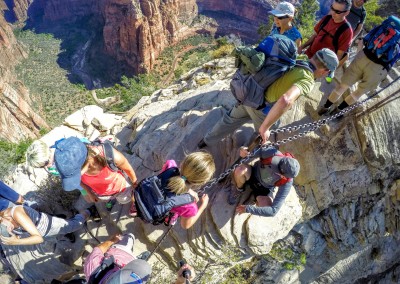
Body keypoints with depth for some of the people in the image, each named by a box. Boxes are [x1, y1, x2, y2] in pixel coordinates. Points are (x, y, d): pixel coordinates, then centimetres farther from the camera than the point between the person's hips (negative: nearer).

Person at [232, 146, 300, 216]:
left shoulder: (287, 183, -32)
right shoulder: (271, 153, -33)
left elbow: (273, 211, -32)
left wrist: (247, 209, -33)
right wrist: (244, 149, -35)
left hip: (265, 189, 0)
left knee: (268, 208, -33)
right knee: (240, 170, -36)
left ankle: (258, 197, 5)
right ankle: (239, 189, 0)